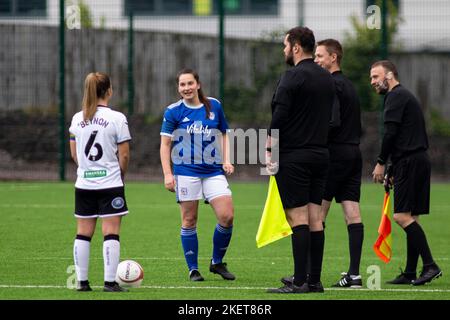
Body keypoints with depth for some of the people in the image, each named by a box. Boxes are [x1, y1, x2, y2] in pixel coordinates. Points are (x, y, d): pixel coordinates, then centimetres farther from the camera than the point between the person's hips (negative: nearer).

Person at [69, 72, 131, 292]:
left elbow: (74, 154, 10)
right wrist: (121, 175, 8)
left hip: (84, 183, 5)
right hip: (110, 184, -4)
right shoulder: (116, 118, -9)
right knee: (111, 233, -3)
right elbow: (124, 155, -8)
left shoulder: (77, 119, 5)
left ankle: (82, 281, 10)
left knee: (83, 233, 9)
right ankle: (110, 282, -6)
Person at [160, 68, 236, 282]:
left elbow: (223, 135, 18)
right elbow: (165, 144, 1)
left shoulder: (214, 106, 7)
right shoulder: (173, 111, -1)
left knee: (227, 216, -8)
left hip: (213, 171, 2)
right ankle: (193, 269, 11)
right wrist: (167, 174, -7)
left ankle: (217, 263, 11)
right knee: (189, 220, 0)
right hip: (186, 172, -2)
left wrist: (226, 160, 5)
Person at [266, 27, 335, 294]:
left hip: (294, 156, -7)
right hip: (321, 155, 7)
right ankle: (315, 280, 9)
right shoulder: (327, 78, 13)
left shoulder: (293, 77, -11)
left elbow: (279, 117, -15)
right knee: (315, 218, 8)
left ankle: (300, 281, -11)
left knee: (298, 218, -8)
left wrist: (270, 151, -9)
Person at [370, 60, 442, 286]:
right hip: (419, 159, 10)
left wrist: (381, 163, -9)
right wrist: (393, 168, 21)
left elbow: (390, 132, -16)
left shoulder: (395, 96, -7)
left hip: (409, 162, -10)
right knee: (410, 218, 9)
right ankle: (410, 273, 10)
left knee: (402, 216, -13)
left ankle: (430, 266, -18)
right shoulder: (406, 96, 24)